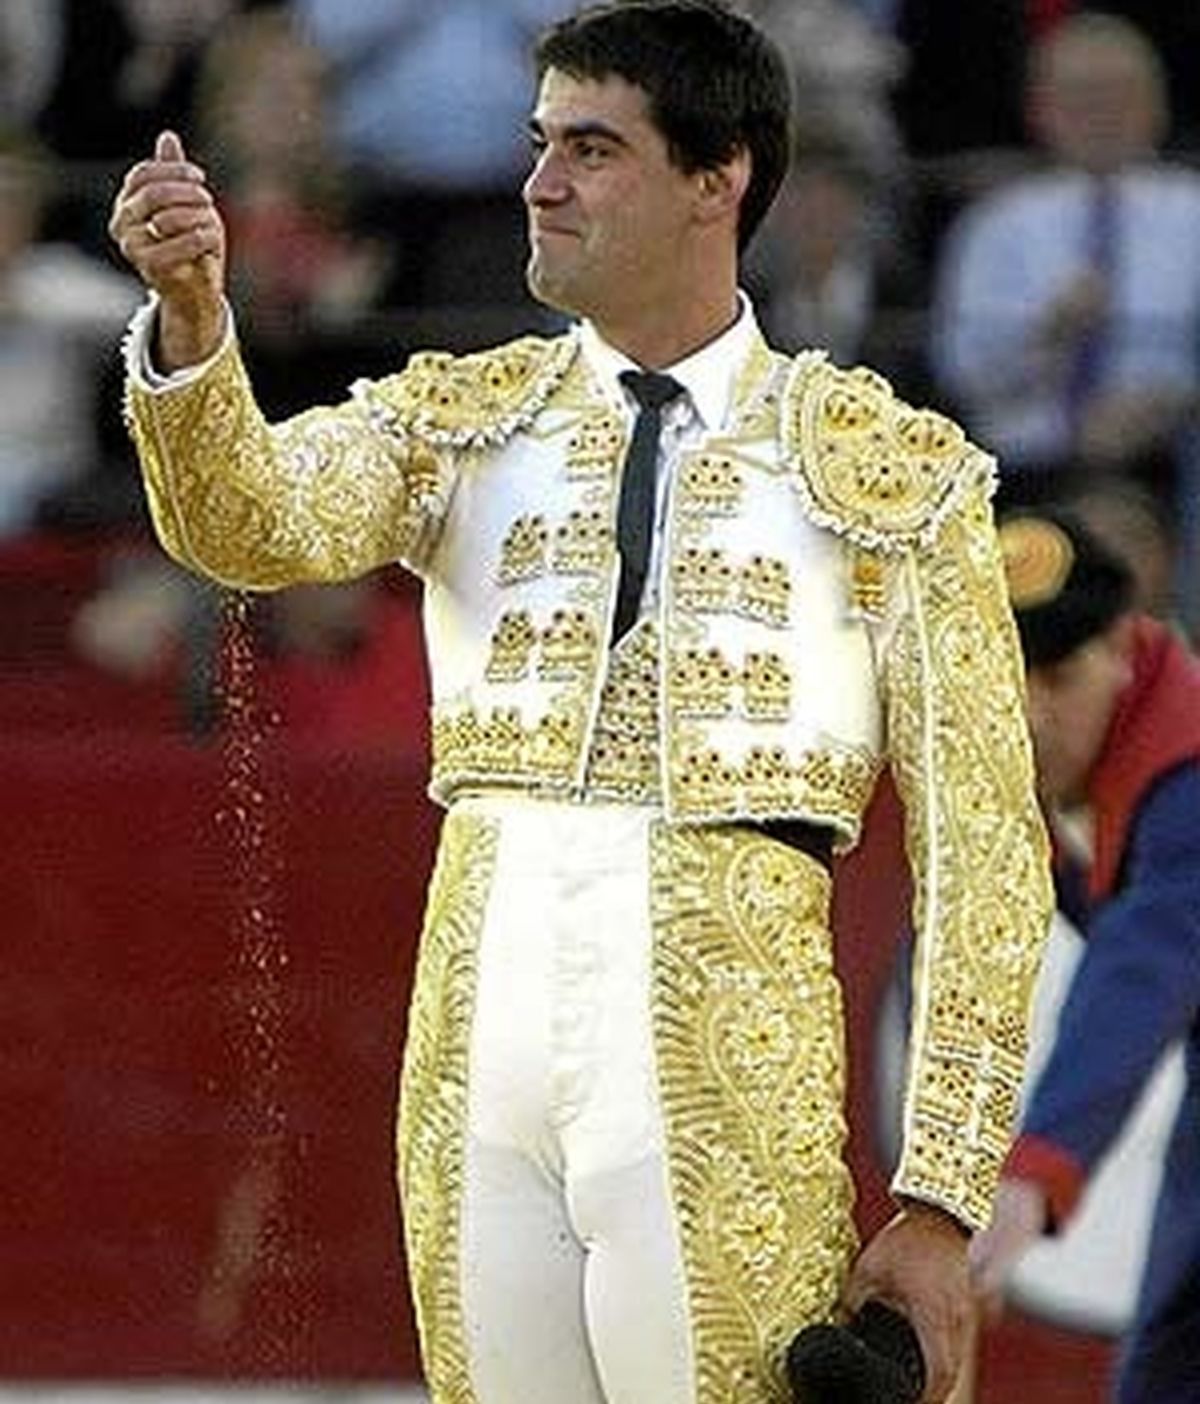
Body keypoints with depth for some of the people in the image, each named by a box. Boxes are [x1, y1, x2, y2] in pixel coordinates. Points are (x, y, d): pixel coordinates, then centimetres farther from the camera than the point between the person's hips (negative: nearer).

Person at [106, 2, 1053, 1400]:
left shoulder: (893, 473, 2)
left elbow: (980, 850, 0)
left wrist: (939, 1199, -6)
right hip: (480, 1065, 3)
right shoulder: (460, 421, 11)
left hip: (730, 1085, -3)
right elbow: (251, 523, -8)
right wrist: (191, 319, -29)